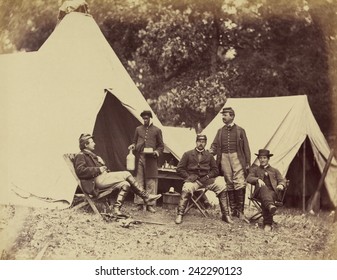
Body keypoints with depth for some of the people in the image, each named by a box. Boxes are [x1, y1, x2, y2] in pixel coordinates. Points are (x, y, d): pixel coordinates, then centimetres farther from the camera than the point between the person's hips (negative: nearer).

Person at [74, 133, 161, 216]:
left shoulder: (90, 155, 26)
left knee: (125, 184, -10)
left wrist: (101, 164, 6)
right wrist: (98, 169, -17)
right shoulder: (80, 156, -3)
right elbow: (80, 171, -18)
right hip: (96, 181, -10)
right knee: (126, 174, -15)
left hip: (102, 178, 10)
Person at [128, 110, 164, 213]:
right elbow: (134, 141, 23)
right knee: (139, 181, 3)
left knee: (151, 182, -2)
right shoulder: (138, 129, 14)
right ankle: (140, 203, 10)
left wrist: (157, 152, -10)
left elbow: (161, 146, 9)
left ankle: (150, 204, 3)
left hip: (151, 159, -3)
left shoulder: (157, 130, 7)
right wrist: (133, 146, 1)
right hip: (139, 158, 3)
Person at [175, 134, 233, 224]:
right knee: (187, 188, -37)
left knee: (222, 186, -22)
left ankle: (225, 215, -13)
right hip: (193, 179, -2)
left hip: (206, 179, 2)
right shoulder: (187, 154, 11)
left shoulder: (209, 156, 18)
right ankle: (180, 214, -29)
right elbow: (179, 169, 6)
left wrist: (208, 176, -5)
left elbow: (215, 170, 15)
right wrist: (188, 176, -10)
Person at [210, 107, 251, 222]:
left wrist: (247, 163, 1)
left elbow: (246, 148, 6)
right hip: (224, 158, 3)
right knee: (229, 185, 5)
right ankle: (233, 210, 12)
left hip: (236, 157, -3)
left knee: (240, 184, -13)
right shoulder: (220, 131, 16)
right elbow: (215, 145, 13)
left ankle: (240, 211, -9)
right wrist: (209, 151, -9)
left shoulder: (240, 130, 7)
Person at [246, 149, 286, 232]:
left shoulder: (274, 171, 30)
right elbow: (249, 178, 7)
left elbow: (282, 180, 16)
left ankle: (267, 223, -45)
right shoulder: (255, 169, 26)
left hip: (272, 192, 1)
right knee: (263, 187, -39)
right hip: (260, 192, -1)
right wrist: (258, 179, -15)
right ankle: (270, 206, -67)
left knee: (265, 201, -37)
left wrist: (281, 185, -9)